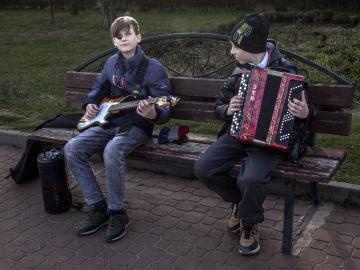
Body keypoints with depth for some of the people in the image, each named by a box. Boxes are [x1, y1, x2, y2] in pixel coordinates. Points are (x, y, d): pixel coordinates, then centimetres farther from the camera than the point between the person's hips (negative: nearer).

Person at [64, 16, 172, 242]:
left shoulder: (153, 68, -10)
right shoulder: (112, 63, 8)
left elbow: (165, 110, -14)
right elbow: (99, 87, 25)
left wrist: (153, 114, -38)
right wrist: (90, 103, 4)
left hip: (136, 126, -6)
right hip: (109, 122, 6)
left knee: (112, 151, -37)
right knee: (72, 149, -16)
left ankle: (118, 213, -18)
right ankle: (99, 207, -7)